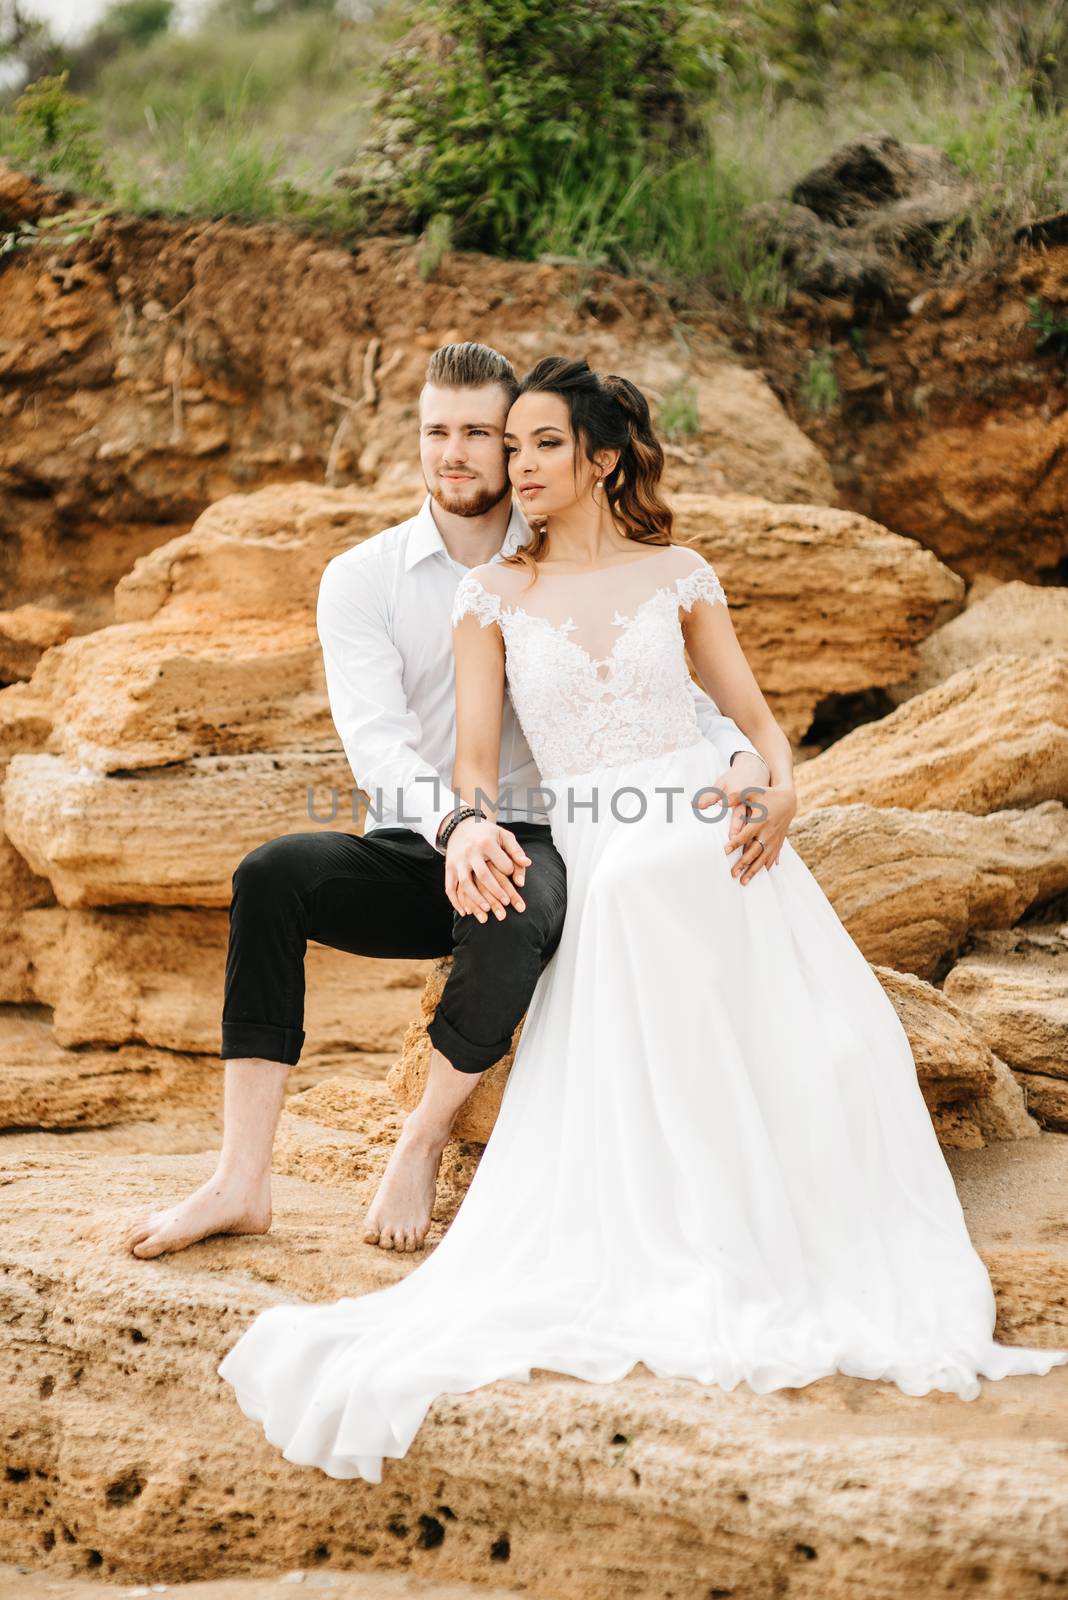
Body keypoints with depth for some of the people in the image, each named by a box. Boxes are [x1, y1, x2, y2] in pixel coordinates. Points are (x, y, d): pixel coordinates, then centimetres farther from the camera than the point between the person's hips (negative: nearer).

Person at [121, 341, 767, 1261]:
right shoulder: (361, 579, 2)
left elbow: (669, 683, -2)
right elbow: (374, 733, -14)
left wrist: (738, 754, -27)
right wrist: (452, 822, -35)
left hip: (532, 847, -1)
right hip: (412, 849, 1)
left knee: (513, 917, -37)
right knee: (273, 873, -29)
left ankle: (424, 1144, -12)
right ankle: (242, 1183, -28)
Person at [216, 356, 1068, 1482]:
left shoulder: (677, 574, 15)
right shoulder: (494, 595, 14)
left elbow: (755, 714, 13)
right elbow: (476, 745, 5)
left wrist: (780, 790, -9)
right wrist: (471, 822, -18)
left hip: (708, 840, 0)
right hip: (593, 865, 0)